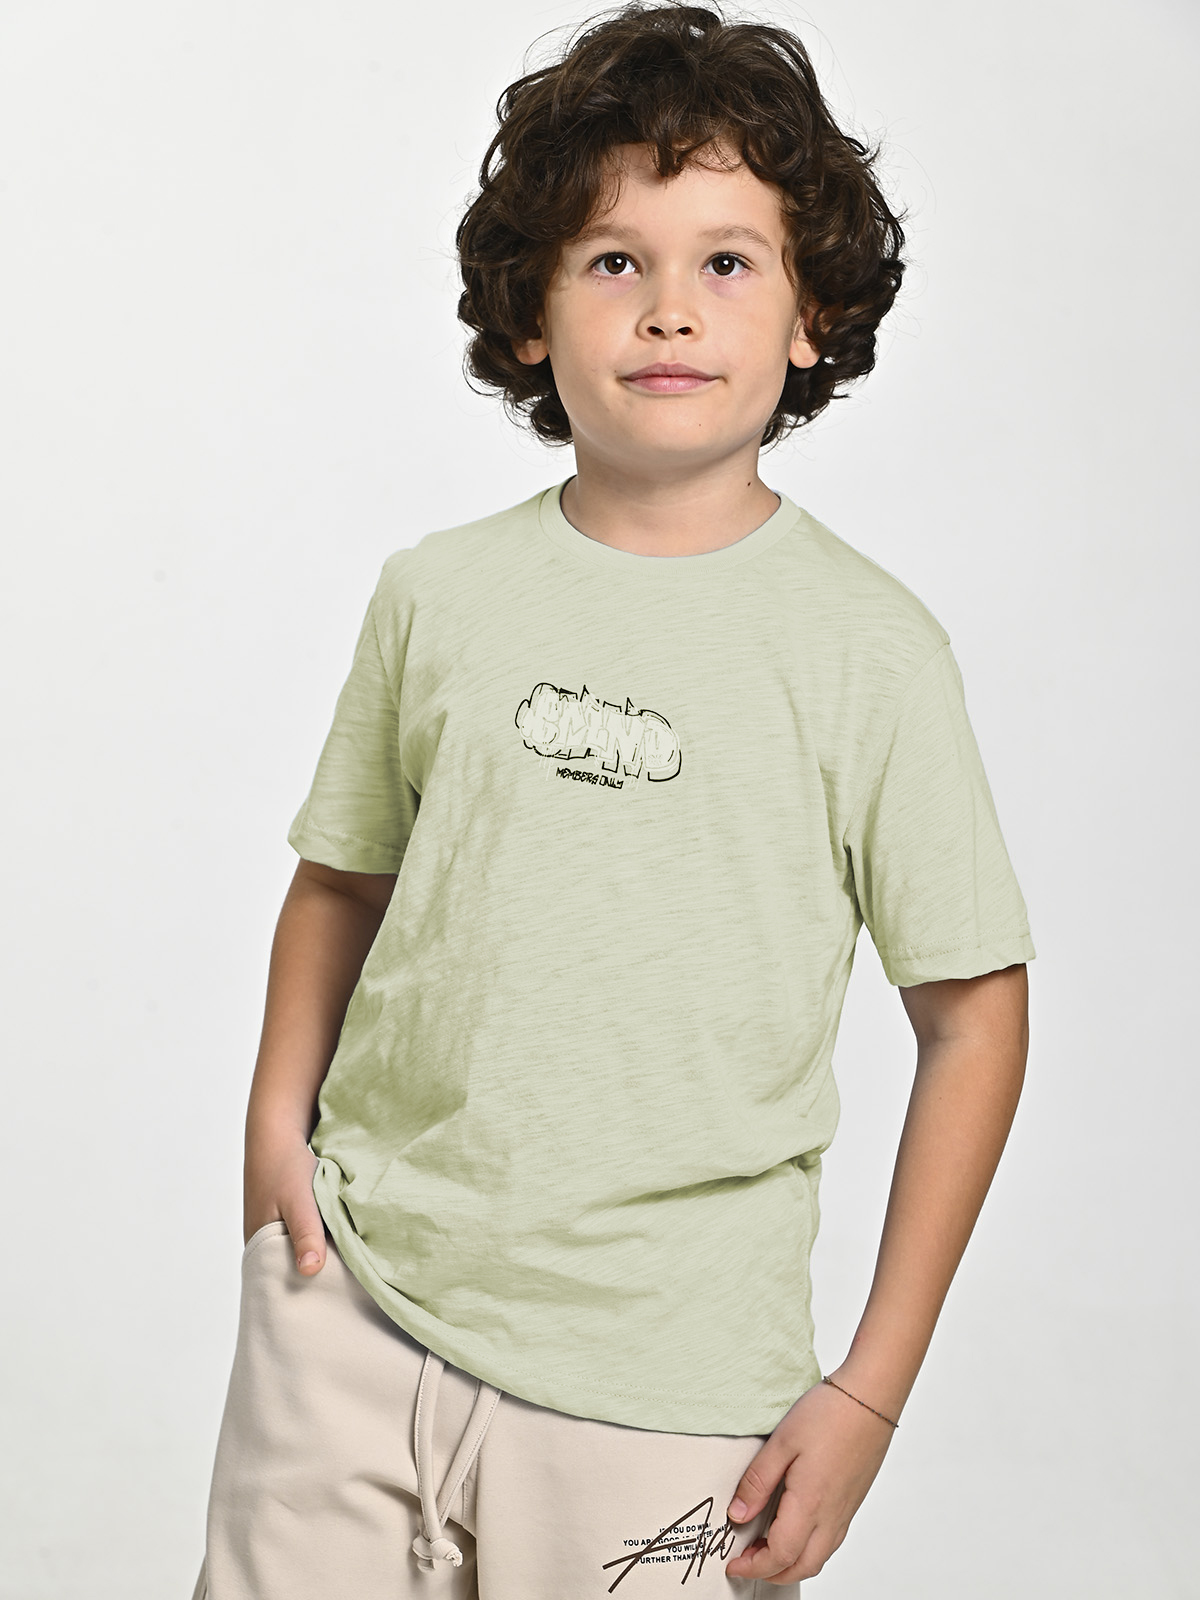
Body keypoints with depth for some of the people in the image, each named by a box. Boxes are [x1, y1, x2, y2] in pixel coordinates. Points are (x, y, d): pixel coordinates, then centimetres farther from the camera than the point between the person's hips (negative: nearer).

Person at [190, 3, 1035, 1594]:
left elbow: (973, 1013, -3)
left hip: (663, 1385, -2)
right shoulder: (441, 592, 2)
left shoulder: (865, 645, -7)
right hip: (354, 1309, 3)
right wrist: (278, 1120, 0)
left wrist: (872, 1390, -4)